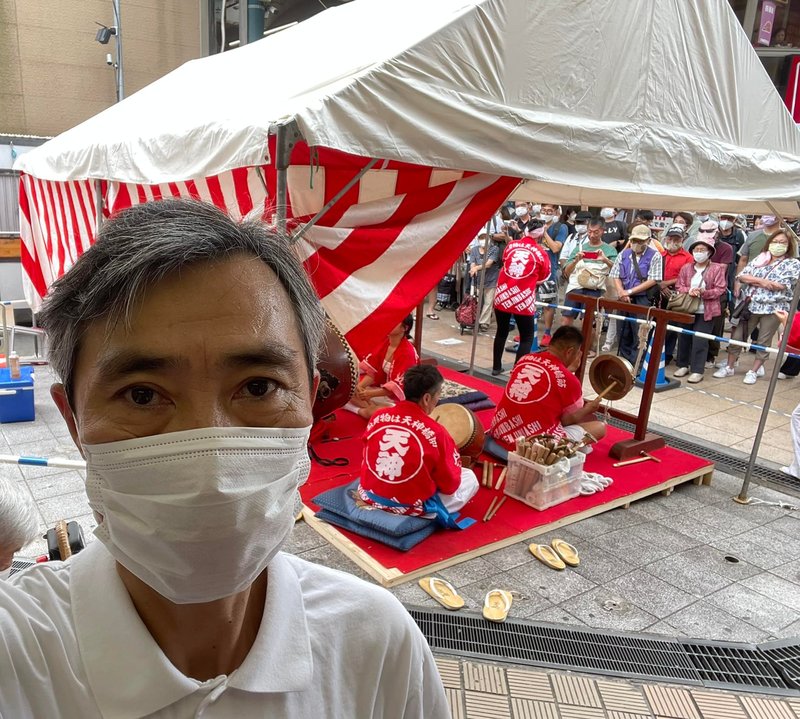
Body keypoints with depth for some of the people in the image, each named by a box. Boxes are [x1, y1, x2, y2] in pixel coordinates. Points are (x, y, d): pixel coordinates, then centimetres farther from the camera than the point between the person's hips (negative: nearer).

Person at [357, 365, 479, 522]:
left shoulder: (378, 417, -7)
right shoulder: (436, 432, -19)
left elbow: (367, 461, 8)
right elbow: (450, 485, -8)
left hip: (369, 496, 5)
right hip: (411, 507, -5)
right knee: (470, 478, 13)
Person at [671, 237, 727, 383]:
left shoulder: (717, 269, -4)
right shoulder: (686, 267, 7)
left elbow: (721, 289, -8)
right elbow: (678, 286, 6)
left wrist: (704, 292, -22)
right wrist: (689, 290, -15)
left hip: (706, 311, -4)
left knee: (700, 340, -6)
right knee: (684, 338, 11)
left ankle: (697, 370, 0)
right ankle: (683, 365, 25)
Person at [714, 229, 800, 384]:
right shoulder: (758, 259, 9)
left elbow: (782, 285, -13)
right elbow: (741, 276, 0)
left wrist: (753, 282, -9)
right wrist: (762, 281, -14)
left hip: (773, 308, -3)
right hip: (751, 306, 3)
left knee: (764, 342, 6)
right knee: (737, 336, 4)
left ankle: (754, 371, 17)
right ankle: (729, 367, 17)